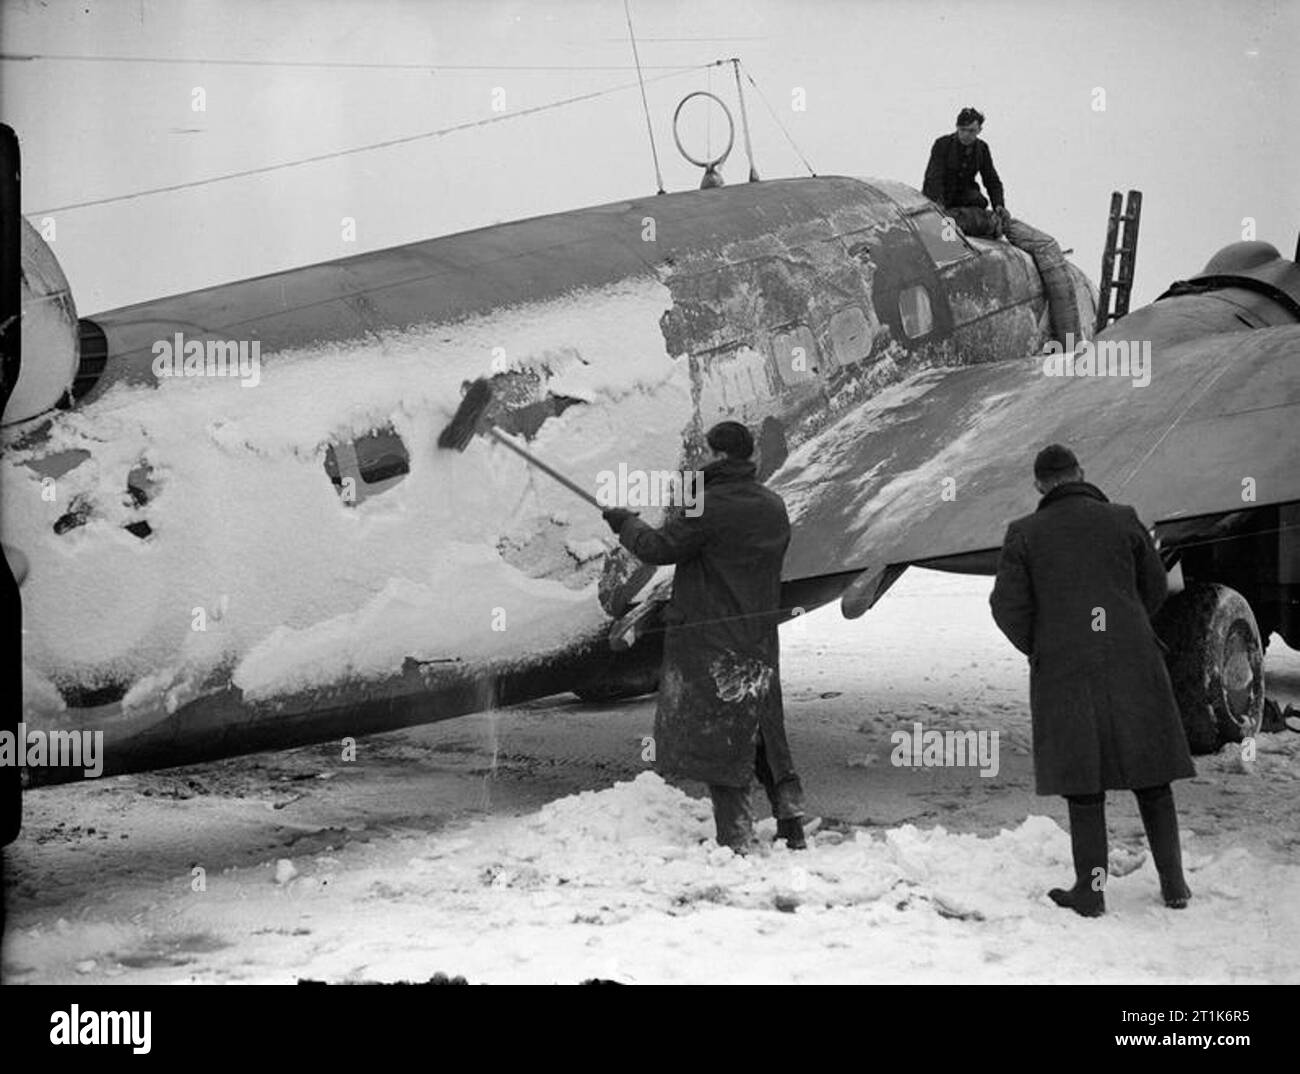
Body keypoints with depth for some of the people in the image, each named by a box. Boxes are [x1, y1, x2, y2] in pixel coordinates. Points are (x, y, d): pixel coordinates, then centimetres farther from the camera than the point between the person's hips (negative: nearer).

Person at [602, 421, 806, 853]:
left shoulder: (709, 508, -18)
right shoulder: (774, 508, 6)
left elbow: (658, 548, -12)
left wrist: (624, 522, 6)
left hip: (709, 640, -7)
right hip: (758, 641, 7)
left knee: (716, 737, -1)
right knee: (762, 732, 17)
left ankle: (737, 841, -3)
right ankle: (792, 827, 19)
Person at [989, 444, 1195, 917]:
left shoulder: (1024, 533, -1)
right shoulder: (1122, 520, 2)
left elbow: (1008, 605, -4)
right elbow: (1155, 587, 10)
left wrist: (1038, 648, 13)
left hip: (1064, 672, -1)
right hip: (1131, 664, 1)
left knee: (1083, 783, 5)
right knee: (1151, 776, 9)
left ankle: (1091, 890, 5)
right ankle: (1173, 883, 13)